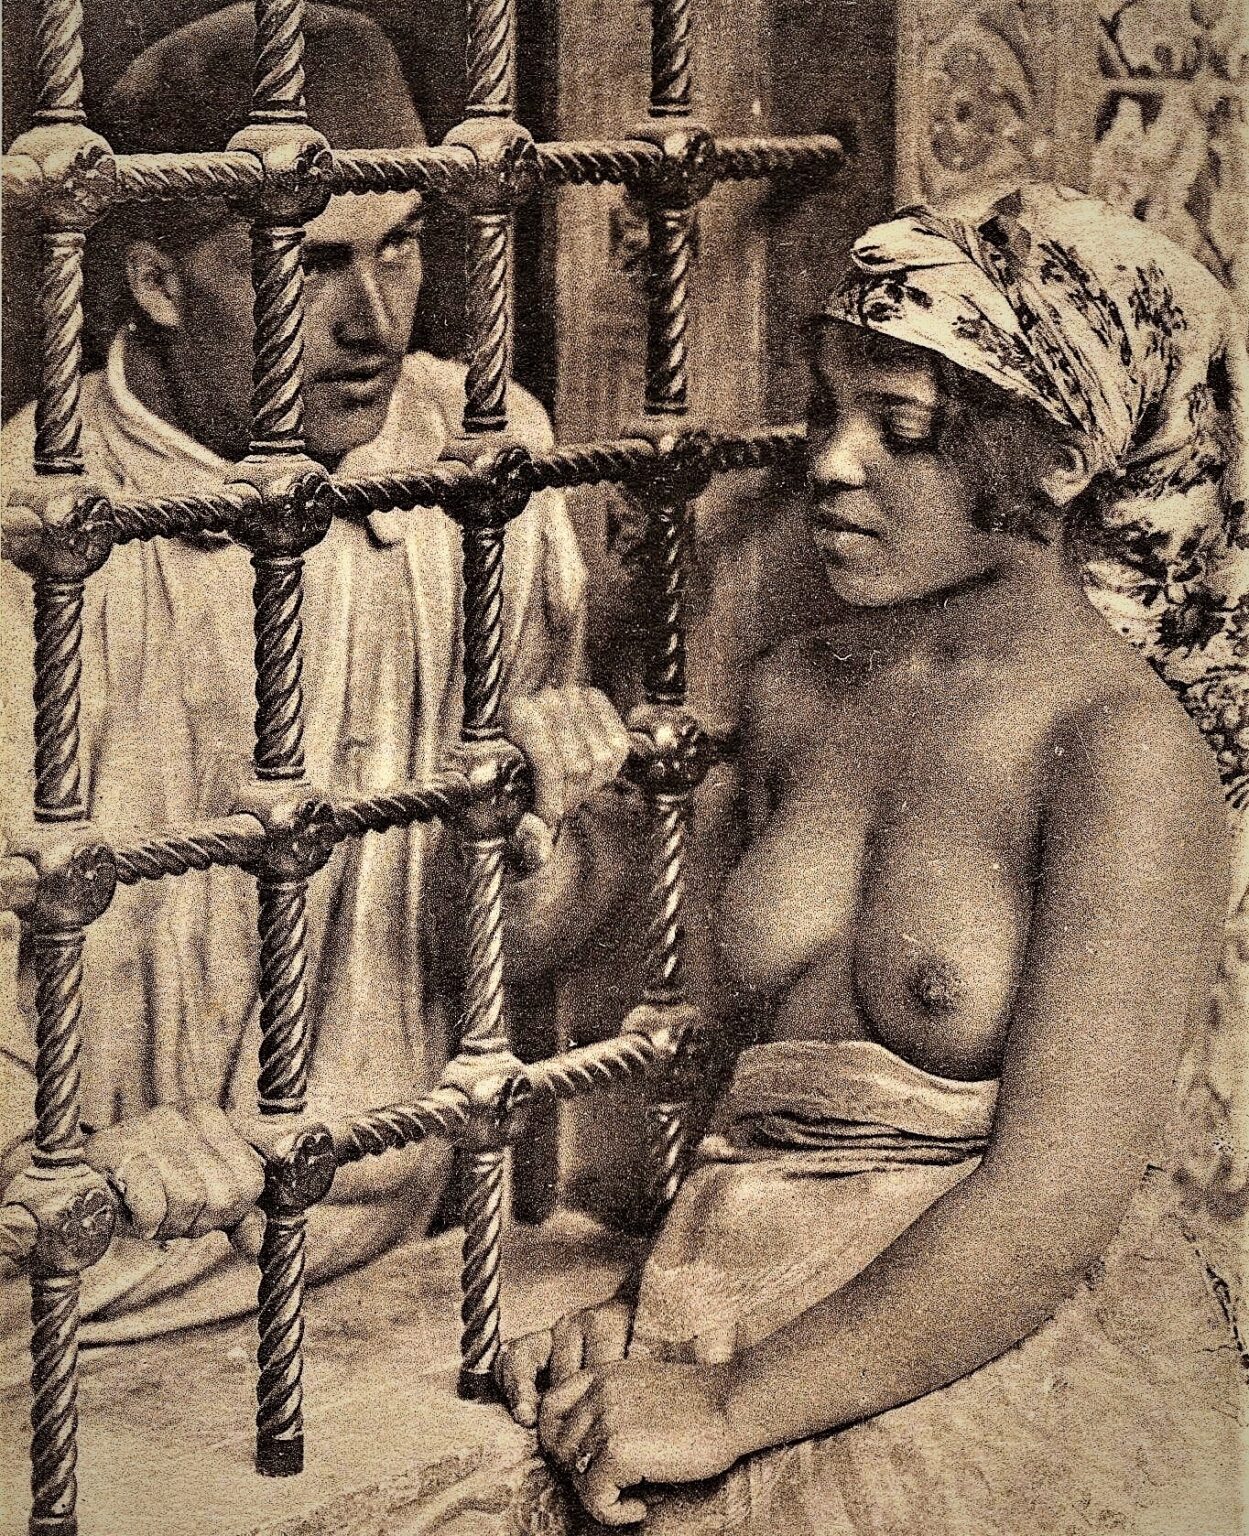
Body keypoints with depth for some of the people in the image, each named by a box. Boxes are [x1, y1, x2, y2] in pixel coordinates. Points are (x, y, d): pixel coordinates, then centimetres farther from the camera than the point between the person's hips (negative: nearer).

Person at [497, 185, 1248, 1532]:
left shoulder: (1129, 751, -11)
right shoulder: (795, 692, 9)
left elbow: (1051, 1206, -17)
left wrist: (729, 1409, -13)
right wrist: (659, 1307, 1)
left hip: (1017, 1383, -5)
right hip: (772, 1333, 5)